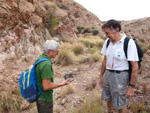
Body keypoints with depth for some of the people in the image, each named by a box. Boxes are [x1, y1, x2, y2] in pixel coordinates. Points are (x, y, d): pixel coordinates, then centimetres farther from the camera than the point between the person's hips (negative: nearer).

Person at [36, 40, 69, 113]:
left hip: (39, 95, 9)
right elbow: (46, 87, -29)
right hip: (45, 99, -9)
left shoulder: (39, 58, 2)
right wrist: (62, 84, -17)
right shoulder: (46, 64, -29)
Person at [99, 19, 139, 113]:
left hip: (120, 76, -6)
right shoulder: (107, 42, 2)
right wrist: (101, 76, 16)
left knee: (120, 104, 7)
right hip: (108, 74, 6)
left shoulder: (129, 43, -18)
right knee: (108, 99, 22)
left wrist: (131, 86, -18)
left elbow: (135, 67, -18)